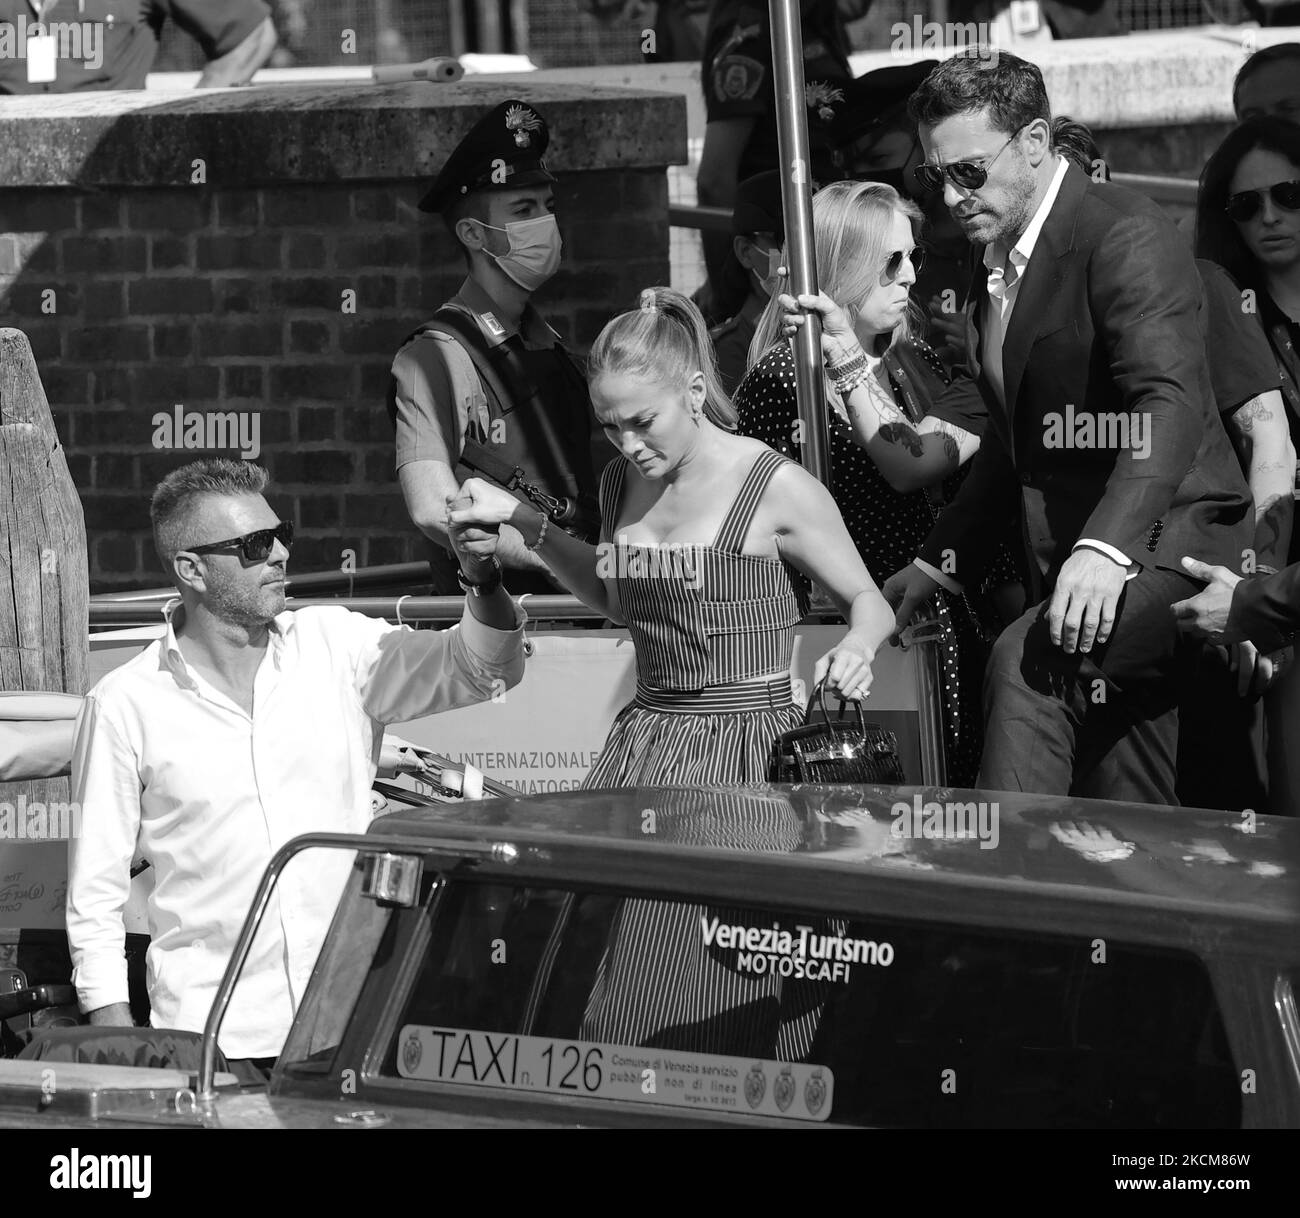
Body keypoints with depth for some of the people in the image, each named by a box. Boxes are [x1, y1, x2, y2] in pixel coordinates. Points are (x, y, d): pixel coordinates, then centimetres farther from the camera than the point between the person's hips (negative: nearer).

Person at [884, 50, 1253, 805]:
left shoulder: (1125, 234, -13)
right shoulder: (998, 266, 16)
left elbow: (1172, 402, -27)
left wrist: (1105, 547, -38)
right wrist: (942, 563, 22)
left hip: (1161, 549, -9)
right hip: (1074, 567, 9)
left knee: (1025, 664, -32)